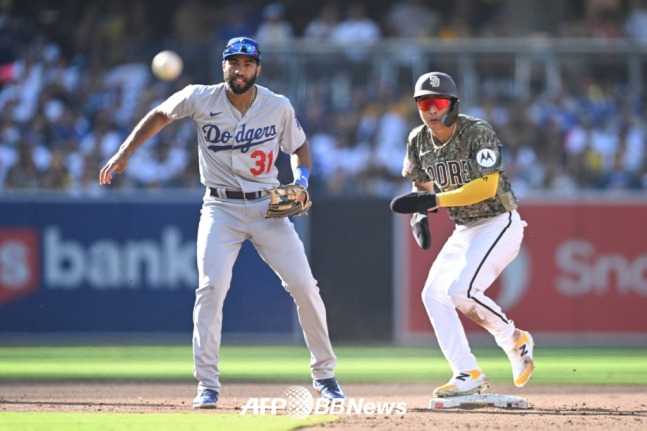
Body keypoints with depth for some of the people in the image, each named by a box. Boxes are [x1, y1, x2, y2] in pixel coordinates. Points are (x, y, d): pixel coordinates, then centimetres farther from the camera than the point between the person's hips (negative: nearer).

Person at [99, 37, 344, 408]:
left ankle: (324, 373, 14)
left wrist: (302, 179, -9)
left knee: (304, 286, -3)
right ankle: (207, 384, -12)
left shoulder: (279, 107, -5)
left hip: (268, 207, 1)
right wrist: (125, 152, 2)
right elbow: (160, 115, 8)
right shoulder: (200, 99, -8)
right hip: (221, 208, -1)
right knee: (212, 286, -17)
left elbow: (299, 146, 10)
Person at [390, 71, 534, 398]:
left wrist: (435, 200, -32)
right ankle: (469, 375, -2)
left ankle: (514, 340, 0)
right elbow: (423, 185, 15)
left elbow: (487, 187, -27)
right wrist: (419, 215, -7)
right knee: (434, 294, -4)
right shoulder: (418, 141, 1)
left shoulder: (478, 133, -20)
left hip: (499, 223, -8)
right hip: (464, 230, 8)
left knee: (462, 290, -23)